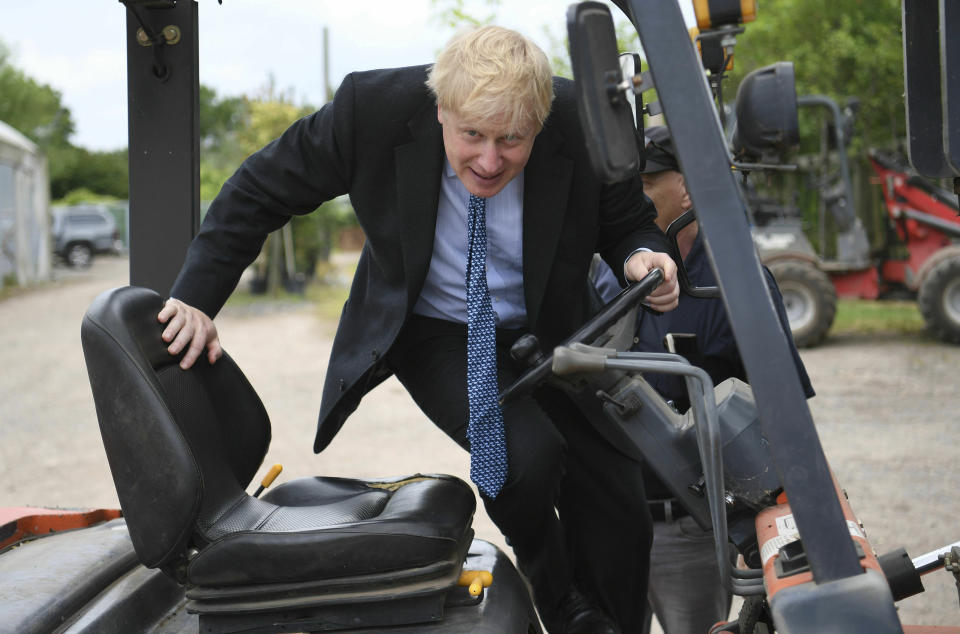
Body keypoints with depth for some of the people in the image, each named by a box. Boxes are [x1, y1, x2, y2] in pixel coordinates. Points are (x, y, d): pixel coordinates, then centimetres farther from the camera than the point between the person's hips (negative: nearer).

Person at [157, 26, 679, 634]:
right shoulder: (375, 107, -25)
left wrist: (642, 257, -28)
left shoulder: (583, 126, -22)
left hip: (548, 332, 2)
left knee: (619, 513, -2)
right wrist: (196, 297, -17)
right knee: (528, 452, -27)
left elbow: (629, 222, -4)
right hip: (433, 331, -2)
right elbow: (260, 191, -12)